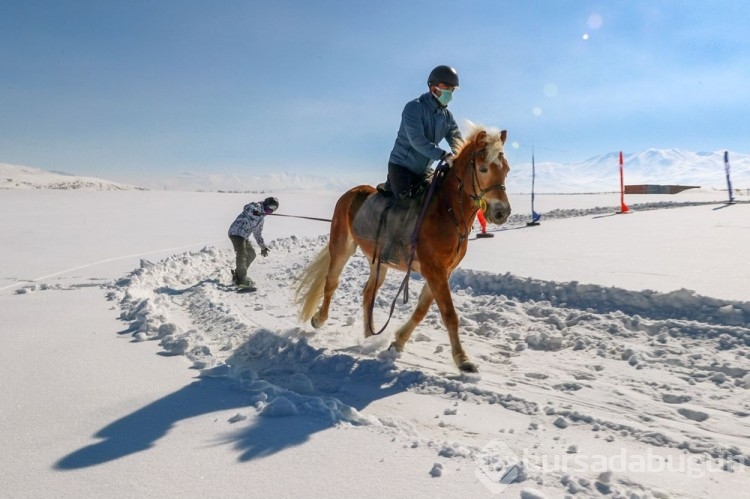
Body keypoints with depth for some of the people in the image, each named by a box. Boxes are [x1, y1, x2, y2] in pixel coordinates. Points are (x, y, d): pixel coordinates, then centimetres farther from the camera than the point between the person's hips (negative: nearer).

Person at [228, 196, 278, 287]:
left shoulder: (262, 217, 22)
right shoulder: (257, 206, -6)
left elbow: (258, 233, 32)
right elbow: (247, 208, -29)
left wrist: (263, 246, 32)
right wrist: (254, 211, -49)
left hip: (244, 236, 10)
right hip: (236, 233, -10)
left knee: (251, 254, 16)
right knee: (242, 254, -18)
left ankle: (238, 275, 26)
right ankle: (241, 279, -13)